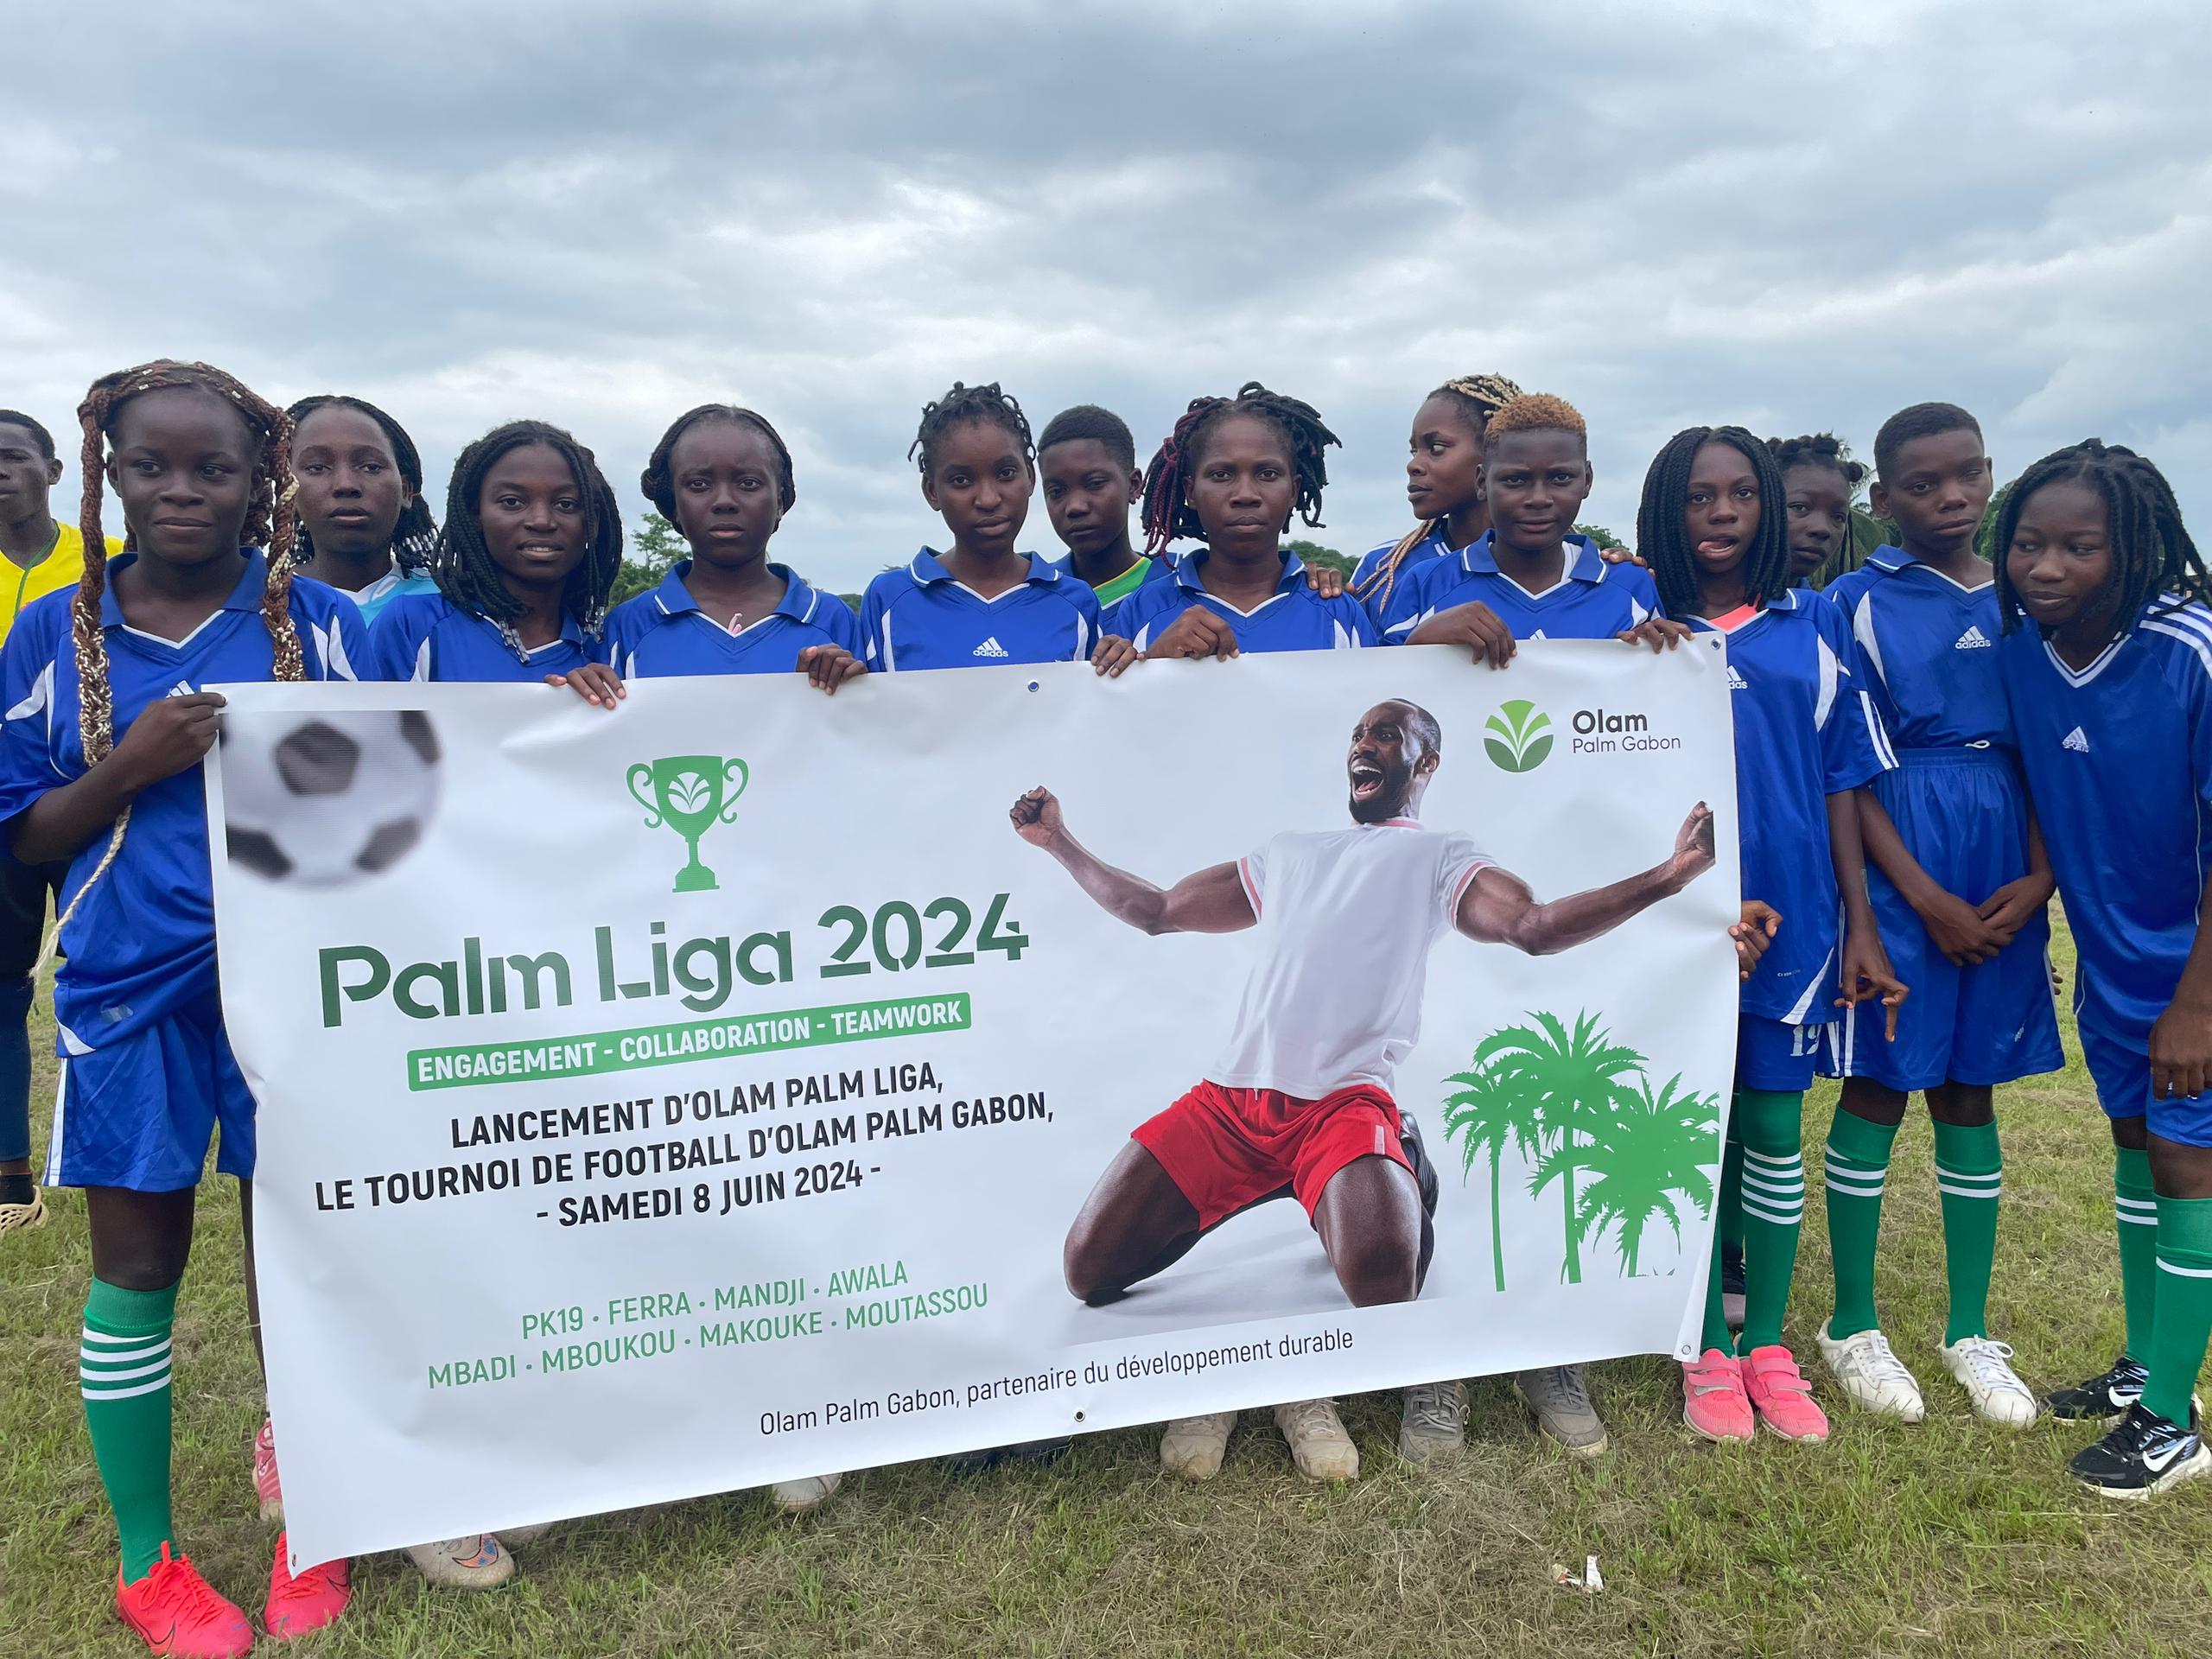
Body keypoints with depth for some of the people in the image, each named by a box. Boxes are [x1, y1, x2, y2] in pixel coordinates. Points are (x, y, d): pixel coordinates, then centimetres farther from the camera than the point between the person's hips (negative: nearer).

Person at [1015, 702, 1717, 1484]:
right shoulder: (1286, 854, 30)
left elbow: (1536, 926, -3)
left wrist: (1665, 876, -17)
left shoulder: (1440, 856, 16)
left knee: (1383, 1278, -35)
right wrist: (1058, 841, 36)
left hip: (1343, 1103, -4)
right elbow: (1154, 911, 36)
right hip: (1228, 1097, 5)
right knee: (1090, 1268, -10)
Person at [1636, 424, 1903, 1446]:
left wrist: (1860, 925, 3)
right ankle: (1707, 1349, 20)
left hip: (1790, 918, 2)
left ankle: (1768, 1344, 24)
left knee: (1774, 1128, 9)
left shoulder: (1815, 627, 6)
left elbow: (1842, 783, 7)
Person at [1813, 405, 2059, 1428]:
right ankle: (1853, 1326, 17)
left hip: (2003, 875, 4)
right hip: (1895, 870, -4)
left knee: (1971, 1095, 11)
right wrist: (1927, 900, -12)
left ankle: (1972, 1331, 24)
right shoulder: (1858, 602, -4)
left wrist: (2037, 877, -5)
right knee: (1877, 1091, 2)